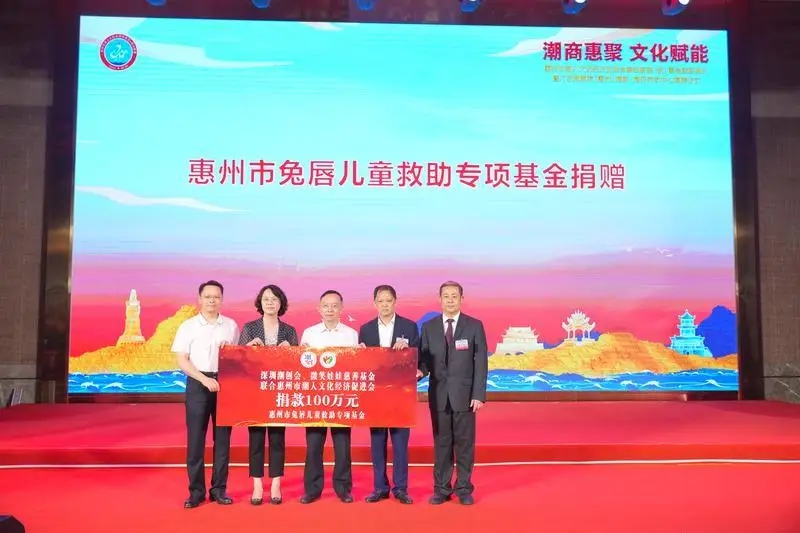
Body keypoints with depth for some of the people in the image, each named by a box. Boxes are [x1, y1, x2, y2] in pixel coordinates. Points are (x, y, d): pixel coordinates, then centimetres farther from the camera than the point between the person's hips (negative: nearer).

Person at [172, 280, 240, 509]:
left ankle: (219, 489, 15)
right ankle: (196, 491, 11)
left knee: (222, 438, 5)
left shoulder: (231, 326, 7)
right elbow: (181, 360, -4)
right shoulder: (188, 326, 1)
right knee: (195, 438, 1)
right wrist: (205, 379, -16)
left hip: (225, 383, 2)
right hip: (198, 384, -2)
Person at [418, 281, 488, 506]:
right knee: (441, 442, 7)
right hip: (438, 394, 2)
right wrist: (419, 372, -16)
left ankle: (464, 489, 17)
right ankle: (441, 488, 18)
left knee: (465, 442, 5)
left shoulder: (475, 326, 1)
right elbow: (424, 358, 6)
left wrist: (479, 394, -8)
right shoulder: (428, 327, 6)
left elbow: (481, 363, -2)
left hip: (465, 394, -1)